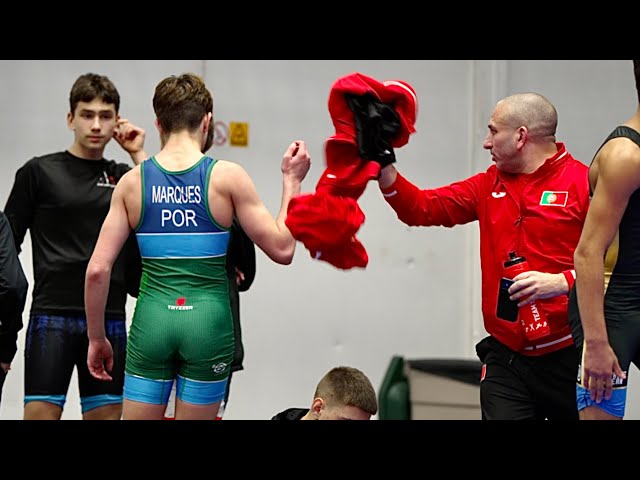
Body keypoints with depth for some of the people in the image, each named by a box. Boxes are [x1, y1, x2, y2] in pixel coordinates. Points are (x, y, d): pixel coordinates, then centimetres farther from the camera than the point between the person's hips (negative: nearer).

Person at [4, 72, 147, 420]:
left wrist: (139, 155, -1)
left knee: (106, 413, 5)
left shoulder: (124, 177, 12)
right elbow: (8, 242, 4)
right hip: (52, 316, -3)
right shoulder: (39, 172, 2)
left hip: (110, 319, 3)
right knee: (40, 413, -7)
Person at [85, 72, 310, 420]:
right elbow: (282, 249, -2)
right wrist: (292, 181, 9)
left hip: (153, 320, 1)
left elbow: (97, 270, -1)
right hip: (208, 323, -1)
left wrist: (97, 338, 10)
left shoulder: (132, 181, 2)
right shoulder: (228, 177, -3)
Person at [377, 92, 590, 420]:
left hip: (569, 357, -5)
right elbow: (423, 209, 16)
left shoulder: (583, 183, -8)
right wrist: (384, 165, 5)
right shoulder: (489, 185, 15)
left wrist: (563, 282, -24)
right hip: (506, 359, 5)